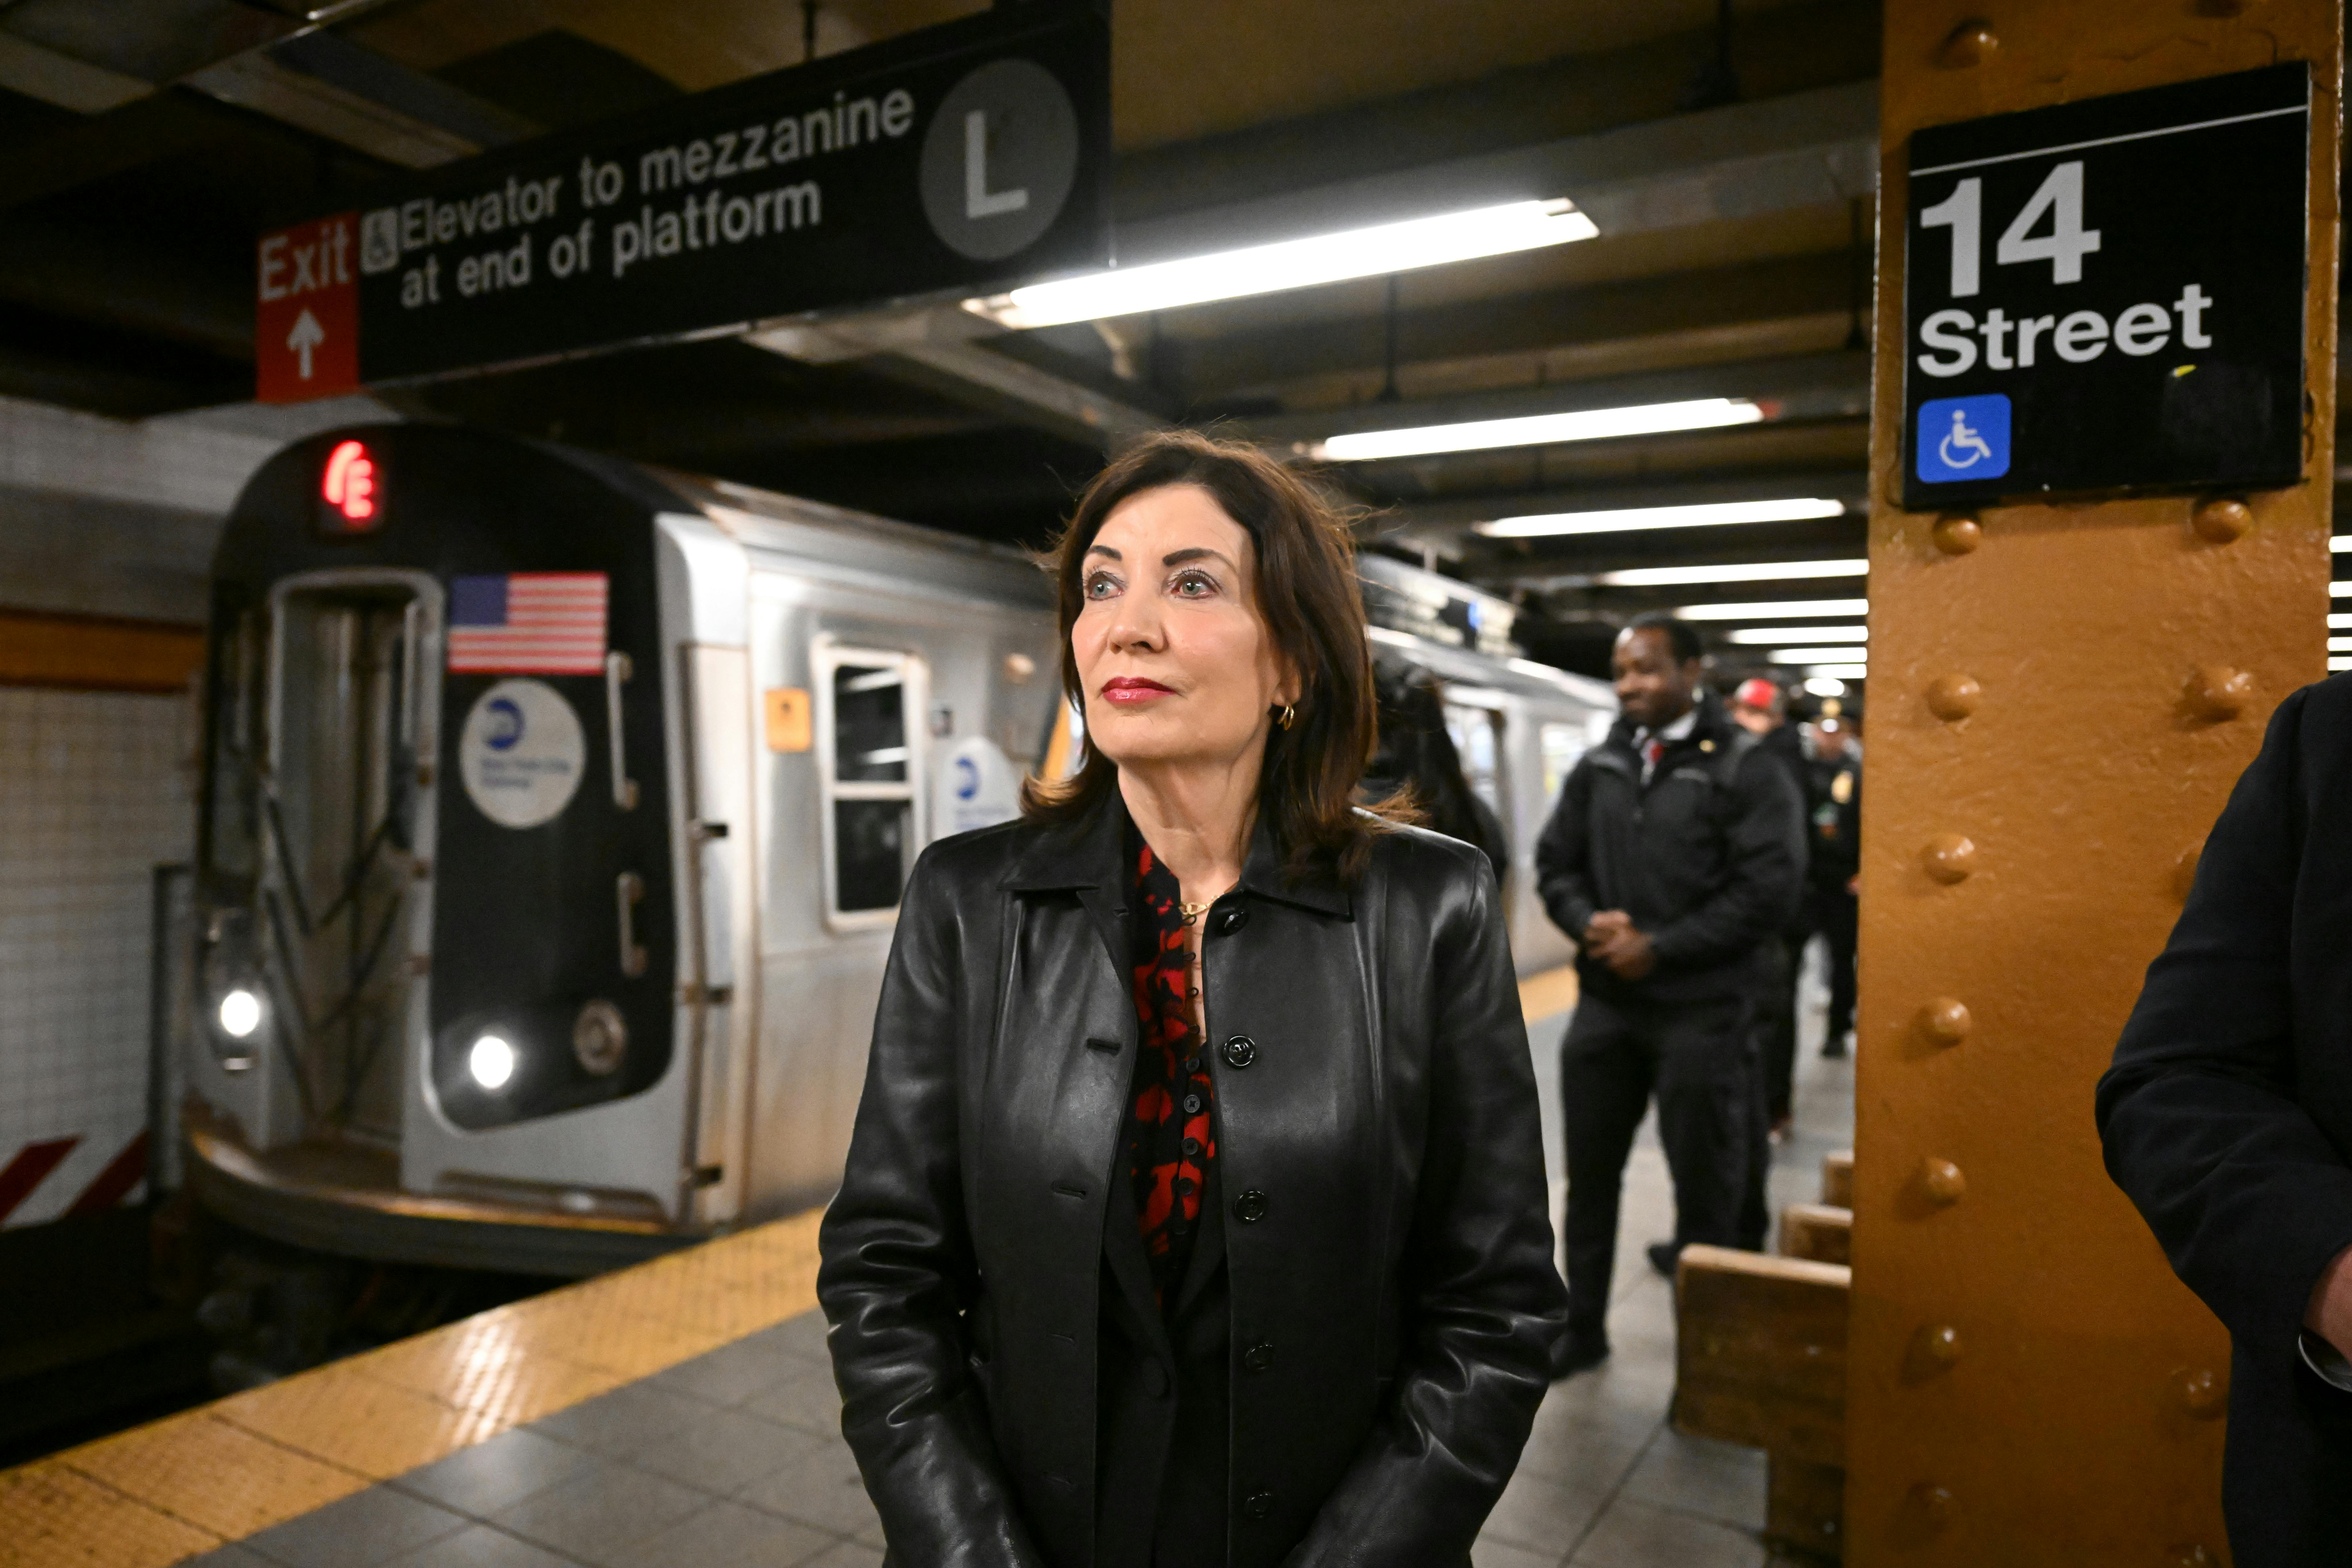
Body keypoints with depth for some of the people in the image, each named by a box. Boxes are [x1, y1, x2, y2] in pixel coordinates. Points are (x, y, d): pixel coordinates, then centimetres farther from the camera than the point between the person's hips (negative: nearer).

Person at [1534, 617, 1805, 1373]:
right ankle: (1582, 1330, 29)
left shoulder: (1747, 771, -7)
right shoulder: (1598, 767, 9)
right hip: (1604, 1003, 5)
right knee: (1590, 1176, 13)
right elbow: (1556, 862, 12)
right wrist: (1589, 922, -9)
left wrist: (1659, 947, -16)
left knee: (1706, 1187, 8)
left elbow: (1768, 889, -14)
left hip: (1700, 1014, -5)